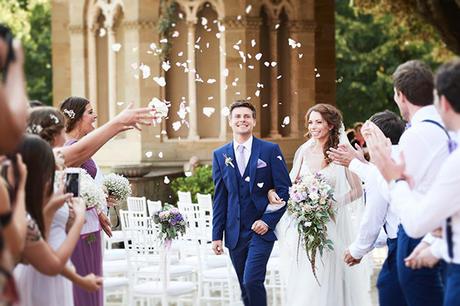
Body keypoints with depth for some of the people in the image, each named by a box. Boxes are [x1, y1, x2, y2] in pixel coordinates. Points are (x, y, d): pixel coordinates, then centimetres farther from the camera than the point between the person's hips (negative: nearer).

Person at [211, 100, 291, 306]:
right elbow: (220, 197, 10)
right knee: (246, 288, 8)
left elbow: (284, 189, -1)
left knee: (252, 281, -17)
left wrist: (268, 221, -11)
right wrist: (217, 235, 6)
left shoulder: (270, 150, 0)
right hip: (235, 233, 3)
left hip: (262, 229, -3)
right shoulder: (220, 155, 9)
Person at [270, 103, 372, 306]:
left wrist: (335, 203, -16)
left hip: (331, 225, -3)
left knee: (327, 282, -1)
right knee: (302, 285, 2)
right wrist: (273, 191, -5)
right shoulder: (303, 152, 5)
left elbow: (357, 190, -3)